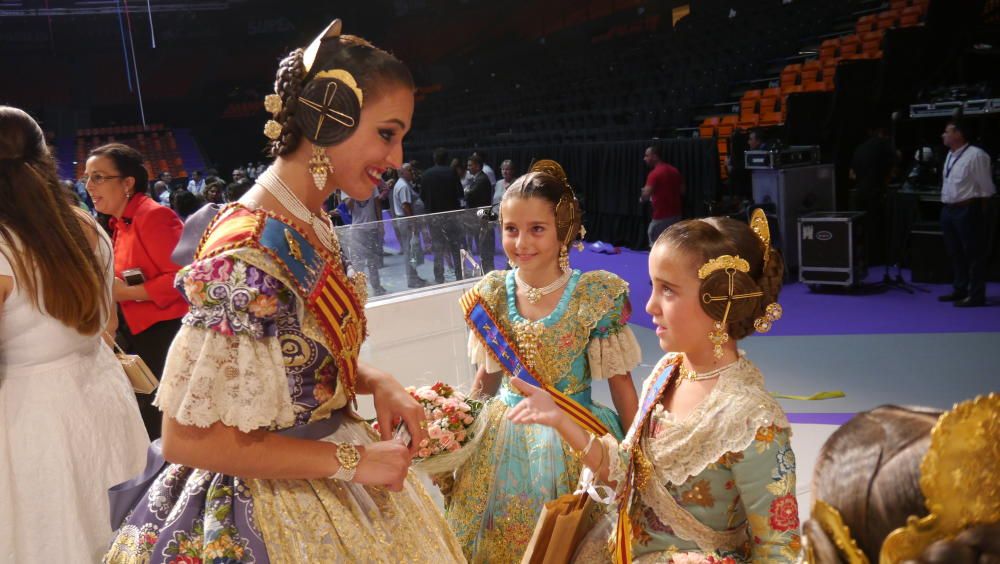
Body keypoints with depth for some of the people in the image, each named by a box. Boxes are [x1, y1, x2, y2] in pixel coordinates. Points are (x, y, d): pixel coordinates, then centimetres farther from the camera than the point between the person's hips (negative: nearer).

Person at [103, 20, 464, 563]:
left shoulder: (313, 224, -1)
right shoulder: (248, 254, -27)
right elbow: (188, 438, -24)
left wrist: (378, 382, -5)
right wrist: (349, 461, -21)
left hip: (321, 472, 8)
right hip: (270, 513, -8)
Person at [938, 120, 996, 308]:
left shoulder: (976, 155, -14)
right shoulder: (950, 155, 13)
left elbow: (986, 187, -11)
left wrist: (979, 210, -7)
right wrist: (946, 206, 17)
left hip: (967, 210, -9)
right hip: (948, 210, 9)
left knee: (973, 254, 0)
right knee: (955, 253, 17)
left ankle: (976, 295, 6)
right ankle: (959, 290, 29)